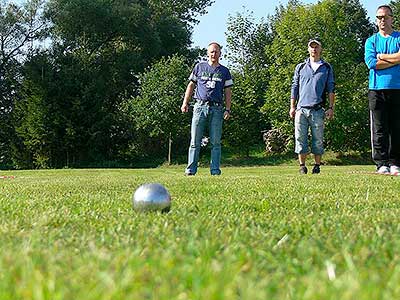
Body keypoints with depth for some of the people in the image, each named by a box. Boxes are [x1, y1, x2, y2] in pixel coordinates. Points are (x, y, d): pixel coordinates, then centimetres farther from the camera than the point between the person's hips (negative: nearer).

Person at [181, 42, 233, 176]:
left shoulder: (224, 71, 13)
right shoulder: (199, 67, 12)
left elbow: (228, 92, 12)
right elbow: (191, 85, 16)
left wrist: (227, 109, 1)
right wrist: (185, 102, 8)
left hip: (217, 109, 0)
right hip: (200, 106, 0)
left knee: (215, 142, -1)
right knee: (195, 141, -3)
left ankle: (215, 169, 2)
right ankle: (191, 169, -2)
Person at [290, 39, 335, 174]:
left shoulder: (327, 68, 13)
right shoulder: (300, 67, 16)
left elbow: (331, 89, 9)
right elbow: (294, 87, 15)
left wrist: (331, 107, 1)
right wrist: (292, 107, 8)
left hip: (317, 110, -1)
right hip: (301, 109, 1)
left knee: (318, 139, 1)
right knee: (300, 138, -2)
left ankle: (317, 166, 7)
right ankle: (302, 166, 4)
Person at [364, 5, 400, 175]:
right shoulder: (371, 41, 13)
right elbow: (371, 63, -4)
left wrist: (381, 56, -3)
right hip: (377, 89, 0)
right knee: (379, 129, -3)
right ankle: (381, 163, -1)